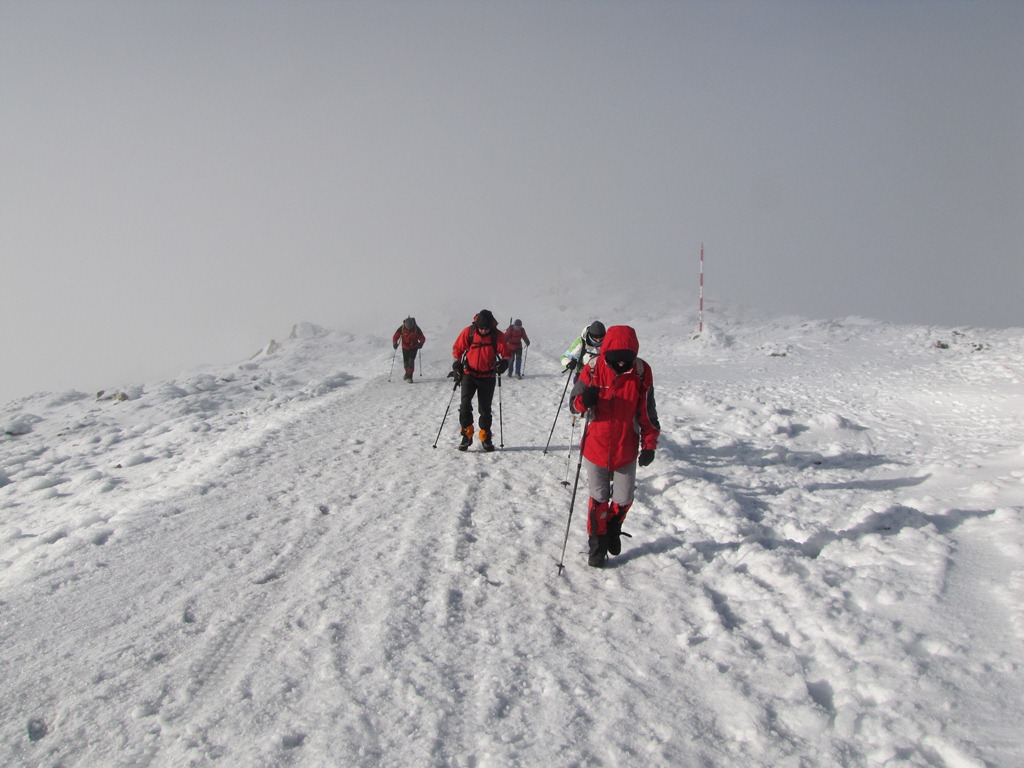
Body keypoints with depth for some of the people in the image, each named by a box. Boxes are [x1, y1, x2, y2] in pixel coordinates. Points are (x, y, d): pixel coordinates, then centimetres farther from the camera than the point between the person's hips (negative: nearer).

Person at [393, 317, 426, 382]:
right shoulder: (402, 328, -16)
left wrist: (421, 343, -33)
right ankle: (407, 373, 38)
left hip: (414, 347, -2)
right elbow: (395, 336, -9)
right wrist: (395, 343, -26)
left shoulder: (416, 329, -18)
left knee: (411, 361, -16)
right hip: (405, 347, 2)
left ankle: (409, 376, -13)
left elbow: (422, 338, -13)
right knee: (405, 361, 11)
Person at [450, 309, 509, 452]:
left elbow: (505, 354, -4)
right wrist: (457, 365, -7)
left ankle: (485, 437, 18)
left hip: (487, 377, 0)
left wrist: (503, 363, -25)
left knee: (485, 408, 6)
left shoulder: (497, 336, -10)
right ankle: (467, 435, -5)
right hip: (469, 374, 0)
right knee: (465, 404, -14)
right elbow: (457, 349, 3)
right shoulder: (468, 332, -9)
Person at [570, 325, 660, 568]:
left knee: (624, 499, 11)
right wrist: (584, 400, -29)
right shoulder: (593, 369, -13)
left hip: (626, 449, 1)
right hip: (596, 447, -1)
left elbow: (647, 411, -2)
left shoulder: (641, 372, -9)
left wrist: (649, 444, -3)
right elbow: (575, 401, -5)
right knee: (599, 499, 10)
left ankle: (613, 528, 41)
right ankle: (597, 543, 29)